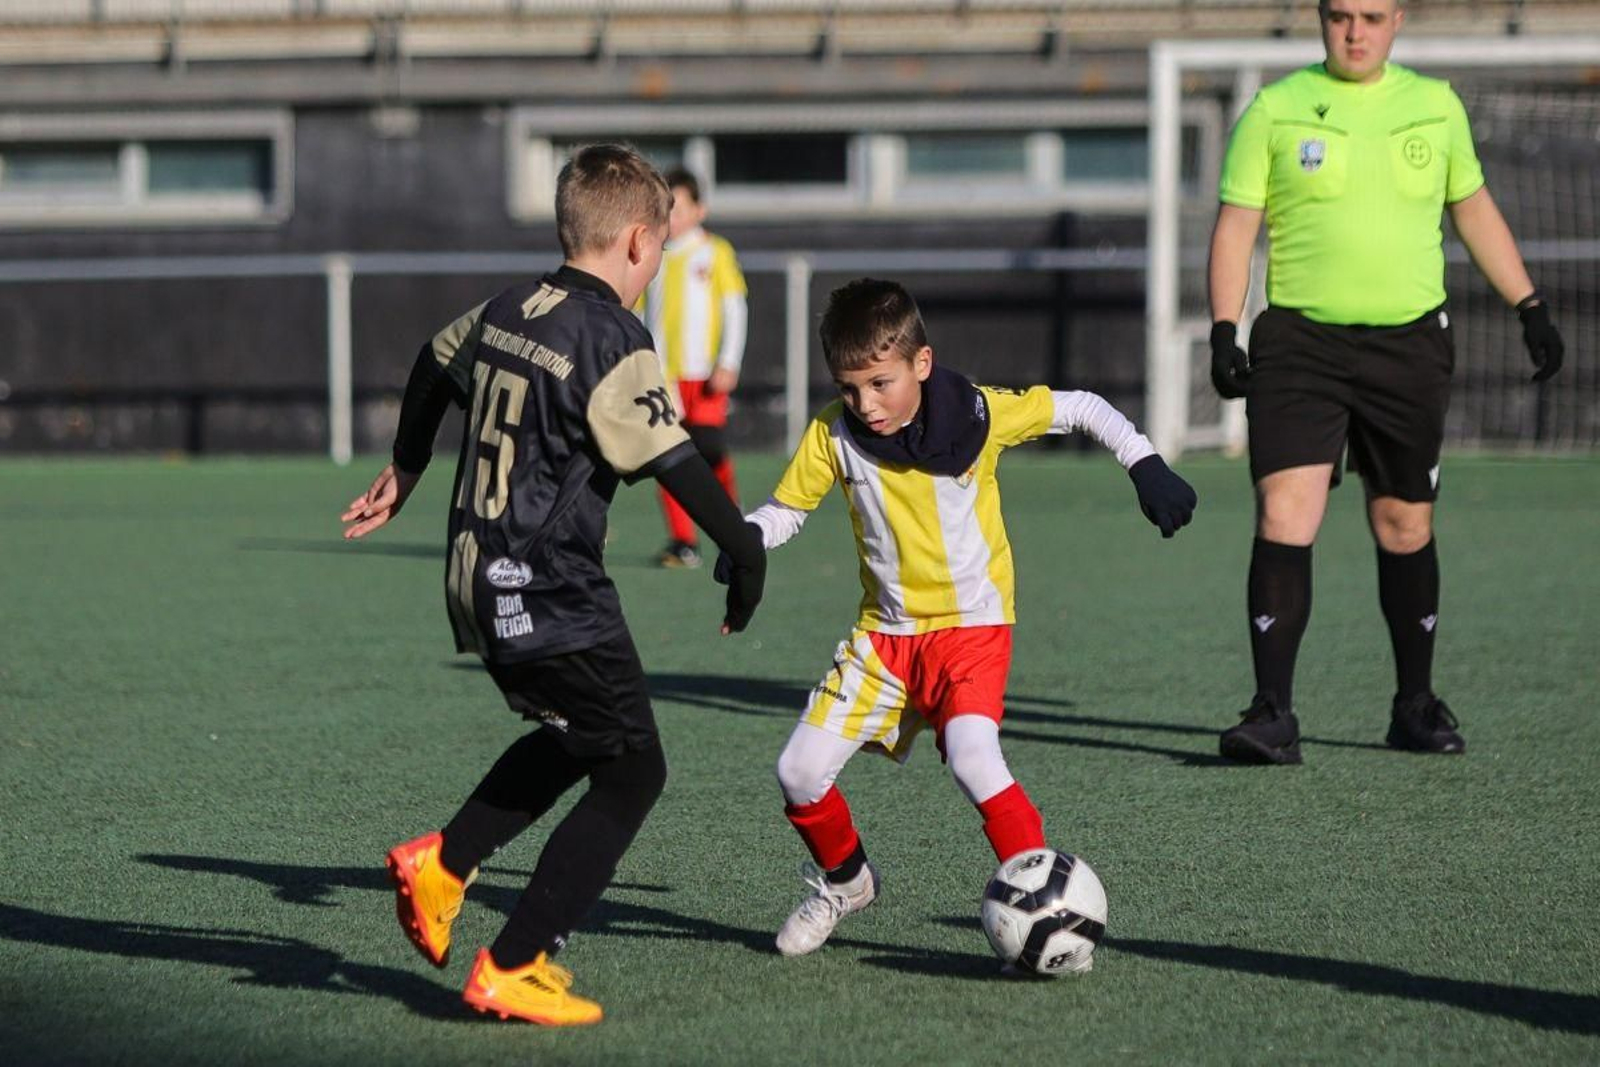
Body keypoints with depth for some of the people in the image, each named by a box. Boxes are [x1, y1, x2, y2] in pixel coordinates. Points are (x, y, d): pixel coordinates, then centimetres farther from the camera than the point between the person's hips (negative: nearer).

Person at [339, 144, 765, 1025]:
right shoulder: (612, 342, -16)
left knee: (573, 738, 28)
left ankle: (440, 863, 20)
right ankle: (510, 970, -2)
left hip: (478, 583, 9)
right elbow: (672, 463, -20)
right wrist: (745, 553, -10)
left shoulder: (505, 313, 9)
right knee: (631, 773, 1)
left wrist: (406, 471, 43)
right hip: (554, 599, -9)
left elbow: (434, 366, 27)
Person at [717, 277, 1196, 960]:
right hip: (883, 630, 4)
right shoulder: (833, 436, -8)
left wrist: (1145, 465, -9)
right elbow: (785, 508, 4)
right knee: (801, 772, -4)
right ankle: (843, 880, 26)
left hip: (972, 626, -4)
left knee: (972, 759, -29)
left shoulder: (979, 415, -14)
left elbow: (1082, 409, -2)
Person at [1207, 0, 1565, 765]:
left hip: (1410, 344, 2)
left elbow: (1474, 211, 19)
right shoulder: (1275, 110, 0)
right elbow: (1237, 222, 0)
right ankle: (1273, 715, -13)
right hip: (1299, 343, -2)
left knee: (1405, 527, 9)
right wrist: (1224, 331, -10)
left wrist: (1529, 308, 17)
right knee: (1283, 517, -14)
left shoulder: (1434, 105, 8)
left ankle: (1416, 707, 24)